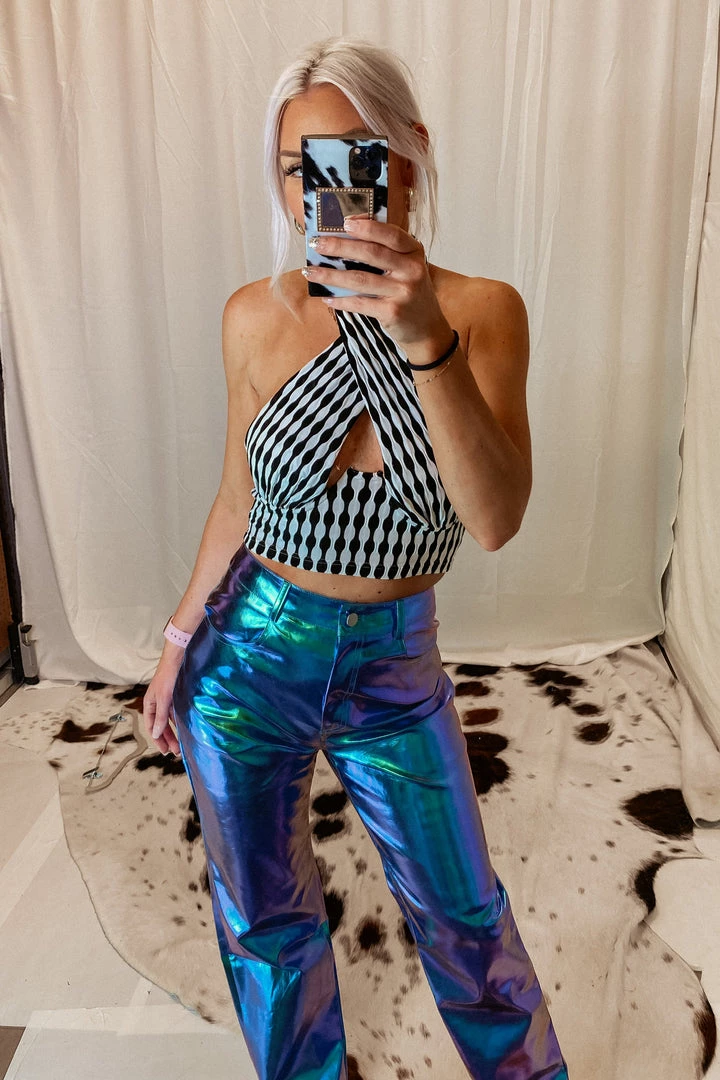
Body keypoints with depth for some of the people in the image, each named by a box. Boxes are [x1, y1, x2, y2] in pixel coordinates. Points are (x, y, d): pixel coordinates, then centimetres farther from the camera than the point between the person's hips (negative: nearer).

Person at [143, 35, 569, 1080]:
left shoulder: (483, 311, -10)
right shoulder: (257, 317, -7)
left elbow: (495, 520, -23)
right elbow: (240, 501, 3)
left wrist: (428, 345, -35)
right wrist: (180, 640, 9)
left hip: (396, 664, 0)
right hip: (252, 652, 1)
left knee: (464, 911, 18)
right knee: (265, 918, 18)